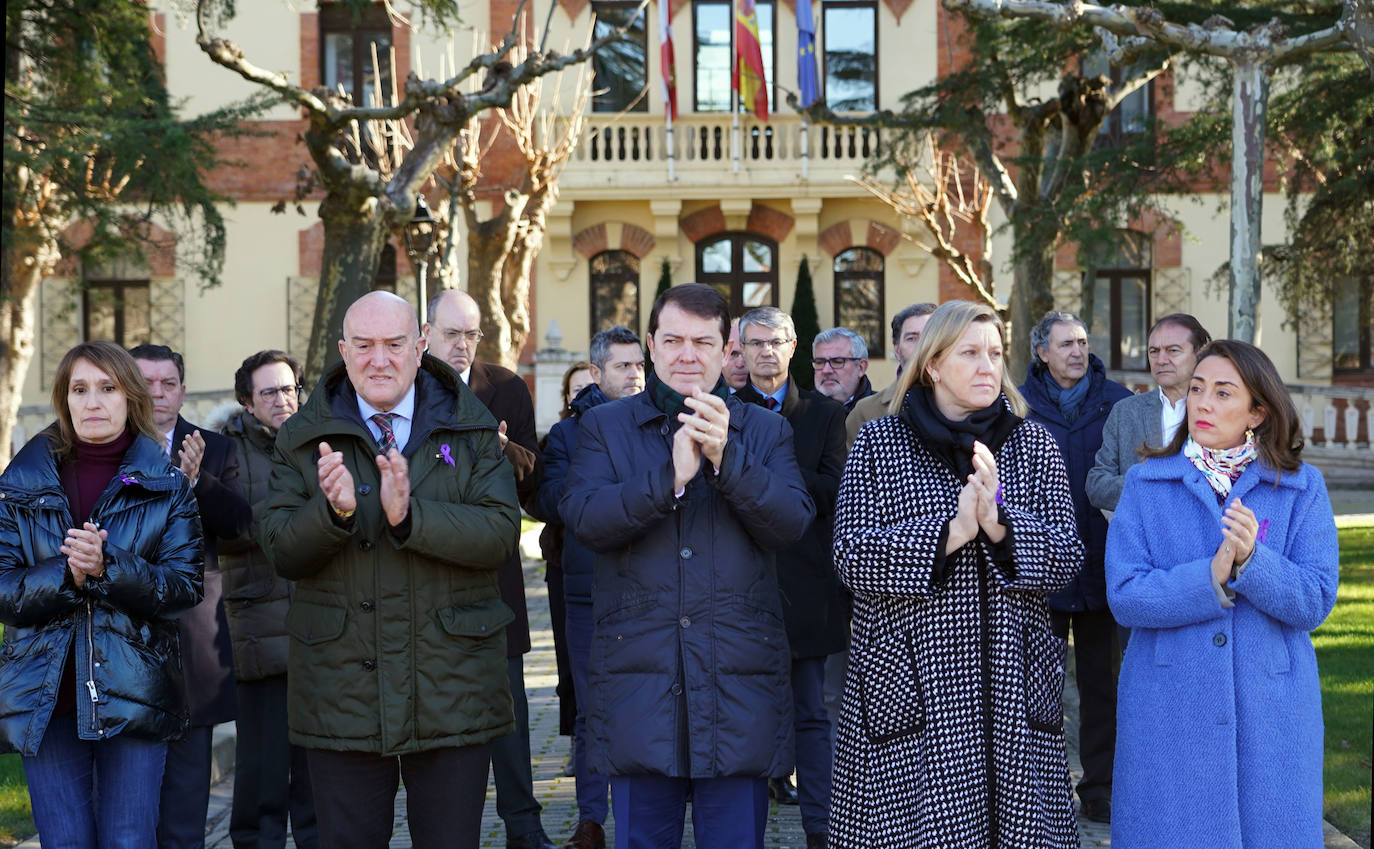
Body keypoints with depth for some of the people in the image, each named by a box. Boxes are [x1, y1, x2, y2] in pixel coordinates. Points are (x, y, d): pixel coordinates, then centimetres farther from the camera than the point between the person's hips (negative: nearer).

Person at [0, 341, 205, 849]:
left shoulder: (166, 486, 3)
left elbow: (185, 586, -5)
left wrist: (106, 567, -20)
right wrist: (65, 576, -18)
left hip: (134, 693, -1)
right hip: (46, 695, 1)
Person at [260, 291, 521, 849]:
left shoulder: (471, 430, 2)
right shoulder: (303, 438, 5)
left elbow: (501, 534, -10)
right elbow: (281, 553, -1)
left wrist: (410, 515, -24)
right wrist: (333, 511, -21)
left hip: (452, 692, 0)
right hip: (341, 692, 1)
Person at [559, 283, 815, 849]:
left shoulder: (765, 431, 10)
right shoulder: (605, 427, 8)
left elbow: (792, 522, -5)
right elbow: (583, 517, -9)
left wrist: (726, 460, -19)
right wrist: (670, 478, -20)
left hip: (739, 680, 1)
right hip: (639, 675, 0)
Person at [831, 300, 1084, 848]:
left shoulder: (1034, 445, 10)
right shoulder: (878, 444, 4)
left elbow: (1067, 557, 2)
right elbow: (851, 556, -7)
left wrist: (1000, 526, -16)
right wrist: (951, 531, -16)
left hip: (1011, 691, 2)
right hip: (908, 689, -2)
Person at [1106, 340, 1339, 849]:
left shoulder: (1301, 489, 3)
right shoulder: (1145, 485, 2)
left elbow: (1315, 601, -6)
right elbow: (1124, 596, -8)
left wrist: (1252, 561, -23)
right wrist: (1213, 575, -20)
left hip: (1270, 713, 1)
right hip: (1168, 710, 0)